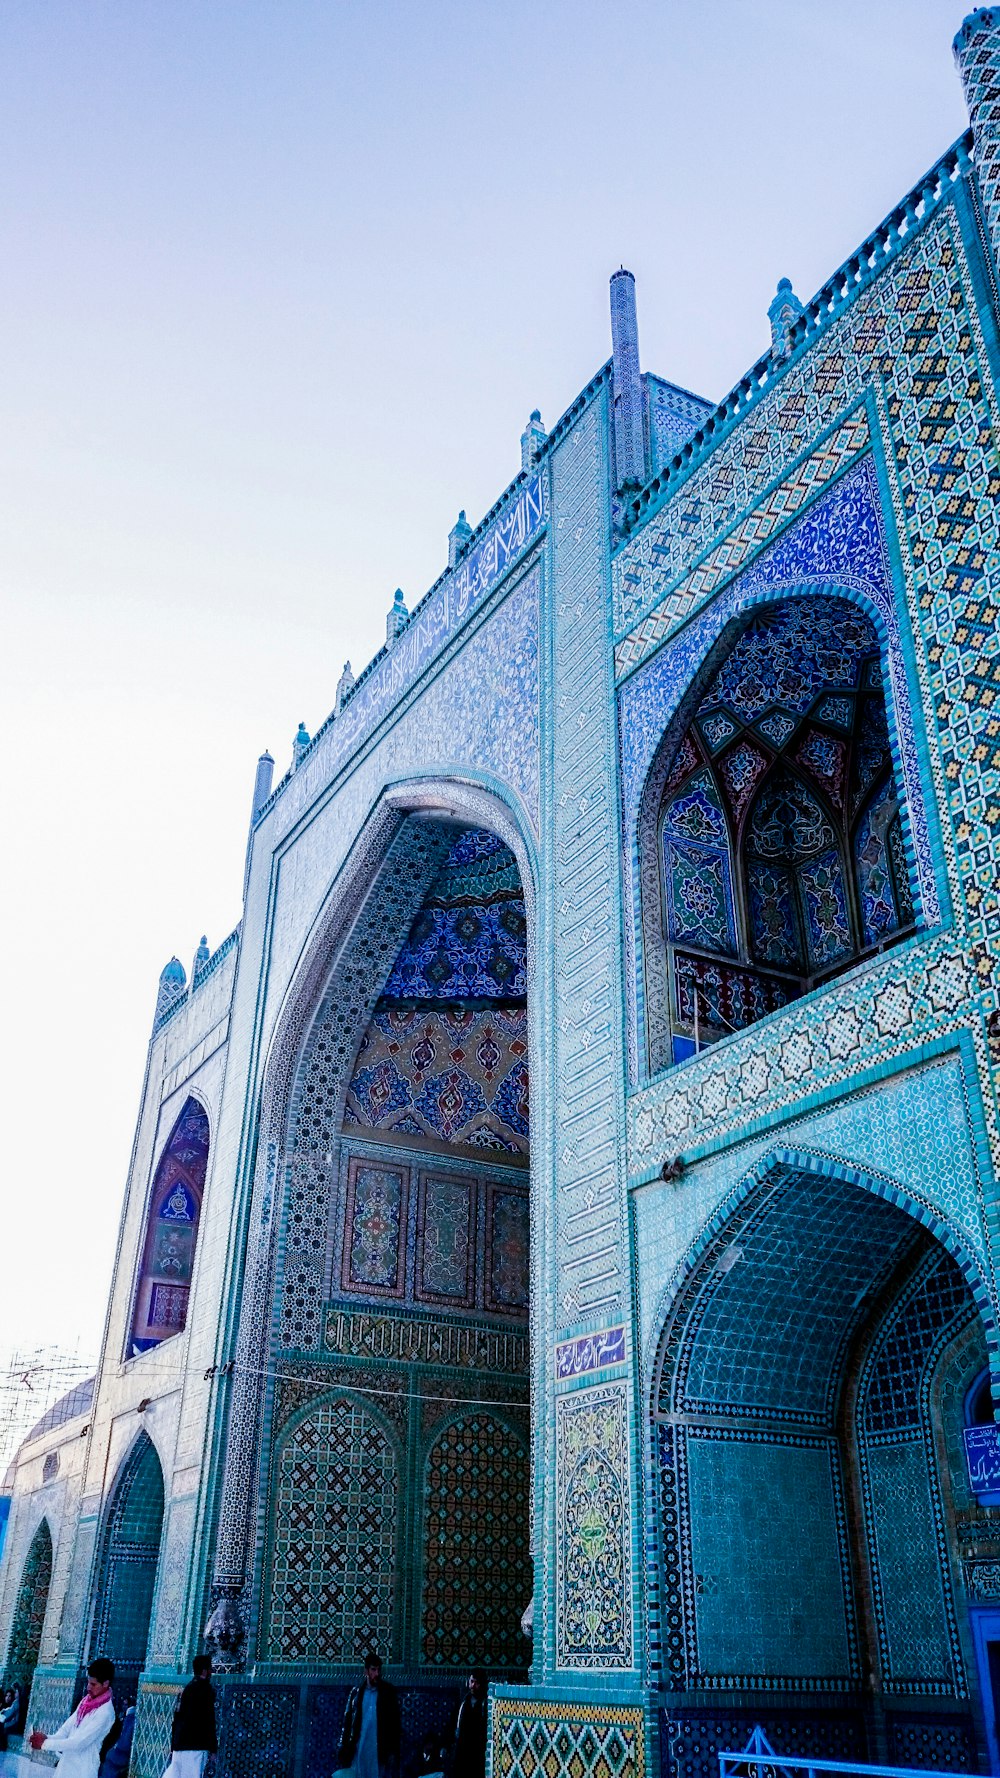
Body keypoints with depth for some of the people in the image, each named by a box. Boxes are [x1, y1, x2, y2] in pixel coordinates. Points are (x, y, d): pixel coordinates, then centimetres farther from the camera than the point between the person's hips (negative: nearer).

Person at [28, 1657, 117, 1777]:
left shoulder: (105, 1712, -21)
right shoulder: (87, 1700, 5)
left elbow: (80, 1742, -23)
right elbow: (68, 1726, 6)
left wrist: (46, 1743, -18)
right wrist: (48, 1738, -12)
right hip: (67, 1762, 8)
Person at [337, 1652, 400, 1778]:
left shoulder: (388, 1691, 4)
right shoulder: (357, 1692, 9)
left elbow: (395, 1722, 2)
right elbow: (347, 1722, 9)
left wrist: (393, 1751, -5)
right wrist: (343, 1751, 2)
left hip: (380, 1752, -2)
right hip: (359, 1750, 2)